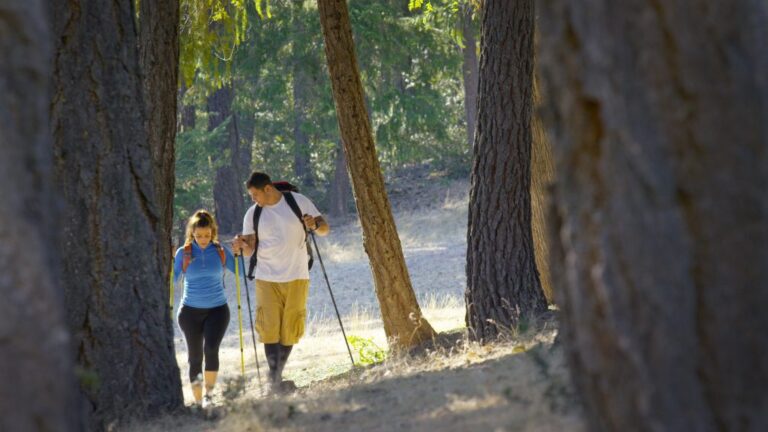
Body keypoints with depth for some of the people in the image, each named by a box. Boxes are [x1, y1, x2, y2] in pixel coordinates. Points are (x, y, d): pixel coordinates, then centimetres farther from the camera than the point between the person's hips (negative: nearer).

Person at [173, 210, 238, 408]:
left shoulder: (220, 252, -1)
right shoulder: (183, 253, -3)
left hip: (217, 310, -1)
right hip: (190, 311, 1)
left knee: (211, 349, -22)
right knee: (195, 357, 4)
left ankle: (209, 393, -11)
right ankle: (198, 400, 15)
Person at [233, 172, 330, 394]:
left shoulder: (298, 202, 0)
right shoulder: (253, 214, 3)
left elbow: (325, 229, 3)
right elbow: (250, 250, 2)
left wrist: (315, 224, -19)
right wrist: (243, 245, -20)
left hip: (297, 277, 0)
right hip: (267, 278, 0)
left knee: (290, 331, 2)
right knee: (270, 329, -10)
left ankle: (277, 377, 15)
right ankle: (275, 380, -7)